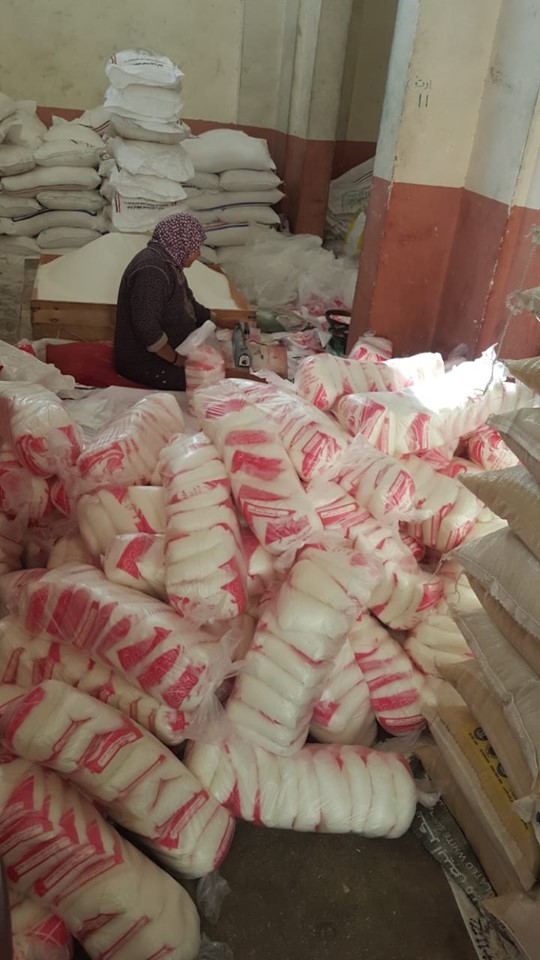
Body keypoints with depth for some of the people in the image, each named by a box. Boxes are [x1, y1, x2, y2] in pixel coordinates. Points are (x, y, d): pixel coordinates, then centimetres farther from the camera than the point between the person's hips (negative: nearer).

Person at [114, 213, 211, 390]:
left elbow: (189, 304, 20)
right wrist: (178, 361, -21)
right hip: (144, 362, -11)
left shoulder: (169, 262, 9)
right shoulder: (152, 270, -25)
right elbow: (146, 328, -30)